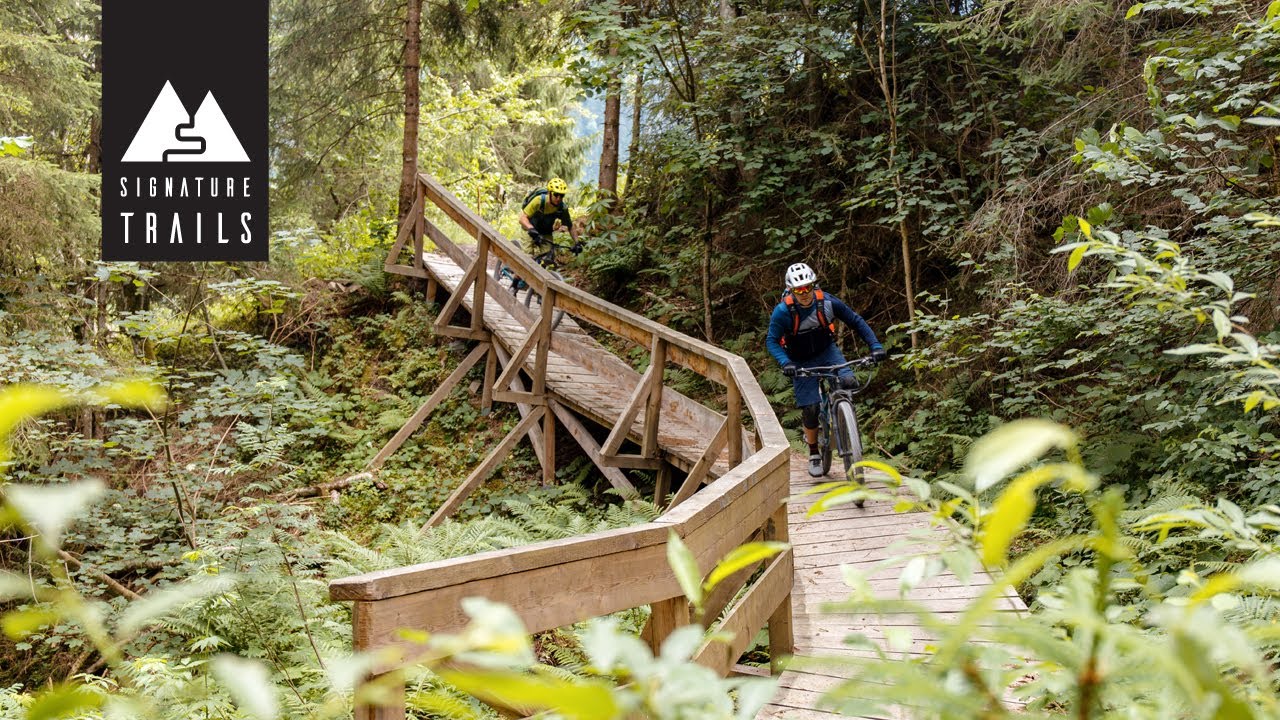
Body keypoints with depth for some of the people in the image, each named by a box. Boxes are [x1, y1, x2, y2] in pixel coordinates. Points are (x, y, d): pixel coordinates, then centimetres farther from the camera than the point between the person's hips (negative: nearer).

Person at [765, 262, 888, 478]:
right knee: (810, 408, -9)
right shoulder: (783, 311, -24)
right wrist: (785, 362, -38)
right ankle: (814, 455, 12)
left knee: (848, 381, -27)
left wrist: (875, 345, -19)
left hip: (827, 351, 1)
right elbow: (772, 341, -20)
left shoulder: (827, 302, -20)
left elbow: (856, 321, -10)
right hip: (802, 362, -1)